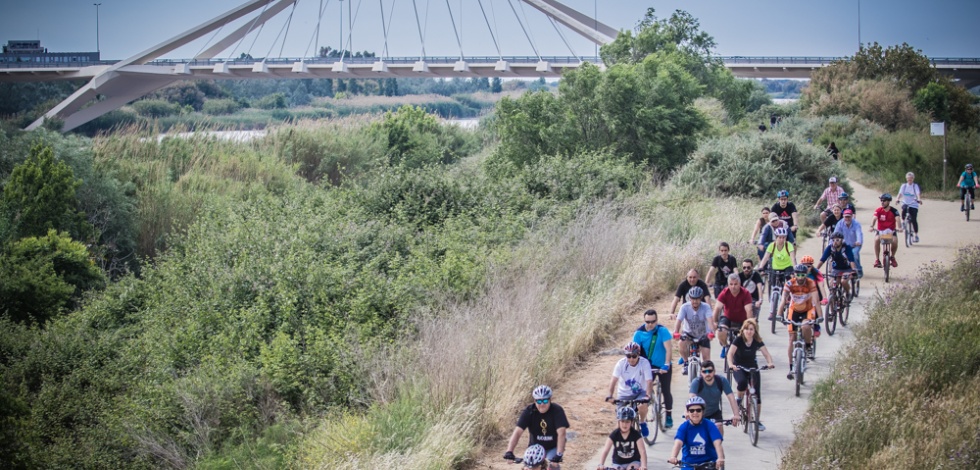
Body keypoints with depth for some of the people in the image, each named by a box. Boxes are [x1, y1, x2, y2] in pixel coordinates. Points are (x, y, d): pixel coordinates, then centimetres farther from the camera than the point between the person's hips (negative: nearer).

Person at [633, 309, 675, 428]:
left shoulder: (662, 331, -21)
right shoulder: (639, 333, -15)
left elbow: (668, 349, -26)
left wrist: (666, 365, -36)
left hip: (663, 366, -1)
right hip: (648, 366, 1)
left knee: (666, 391, 0)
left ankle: (669, 417, 17)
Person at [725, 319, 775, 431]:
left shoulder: (757, 341, -10)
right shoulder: (739, 340, -17)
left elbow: (766, 354, -17)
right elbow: (730, 353, -26)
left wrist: (770, 363, -39)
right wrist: (731, 365, -46)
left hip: (752, 368, 2)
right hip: (739, 367, -2)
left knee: (757, 394, -4)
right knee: (742, 382, -36)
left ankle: (758, 420, 8)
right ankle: (739, 399, -4)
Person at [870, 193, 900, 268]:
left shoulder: (893, 211, -7)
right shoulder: (878, 210, -4)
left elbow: (897, 219, -22)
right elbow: (874, 219, -19)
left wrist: (898, 227, -42)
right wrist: (872, 227, -39)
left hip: (891, 231, 0)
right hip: (880, 231, 0)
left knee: (894, 242, -28)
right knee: (877, 239, -31)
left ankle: (892, 257, 3)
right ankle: (877, 259, -20)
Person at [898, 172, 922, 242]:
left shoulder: (915, 186, -1)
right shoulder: (904, 185, 5)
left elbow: (918, 193, -16)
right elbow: (900, 193, -8)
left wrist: (919, 199, -37)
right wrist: (898, 199, -28)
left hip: (913, 205, -1)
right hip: (905, 203, 1)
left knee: (914, 220, -7)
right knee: (904, 209, -35)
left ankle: (916, 235, 4)